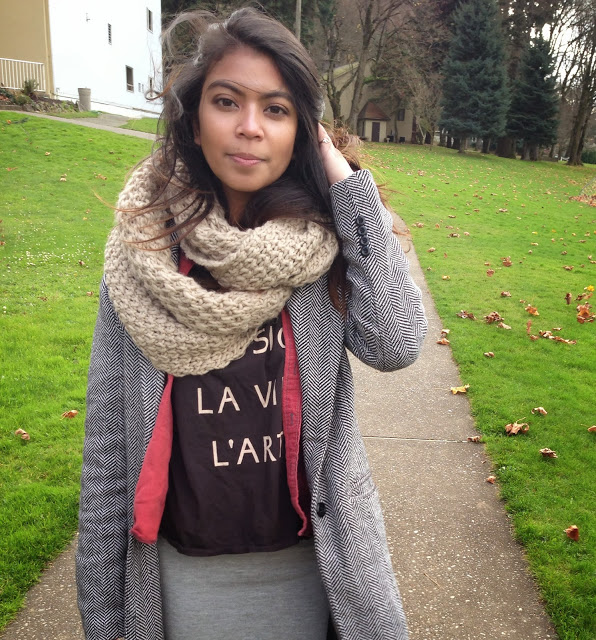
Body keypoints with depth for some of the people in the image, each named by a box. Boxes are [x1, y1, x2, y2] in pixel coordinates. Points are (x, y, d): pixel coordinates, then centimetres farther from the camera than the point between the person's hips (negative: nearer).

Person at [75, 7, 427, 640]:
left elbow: (395, 344, -25)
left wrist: (349, 186, -19)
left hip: (311, 562, 0)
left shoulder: (325, 244, -9)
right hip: (185, 572, 1)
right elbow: (108, 437, -5)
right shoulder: (143, 253, -9)